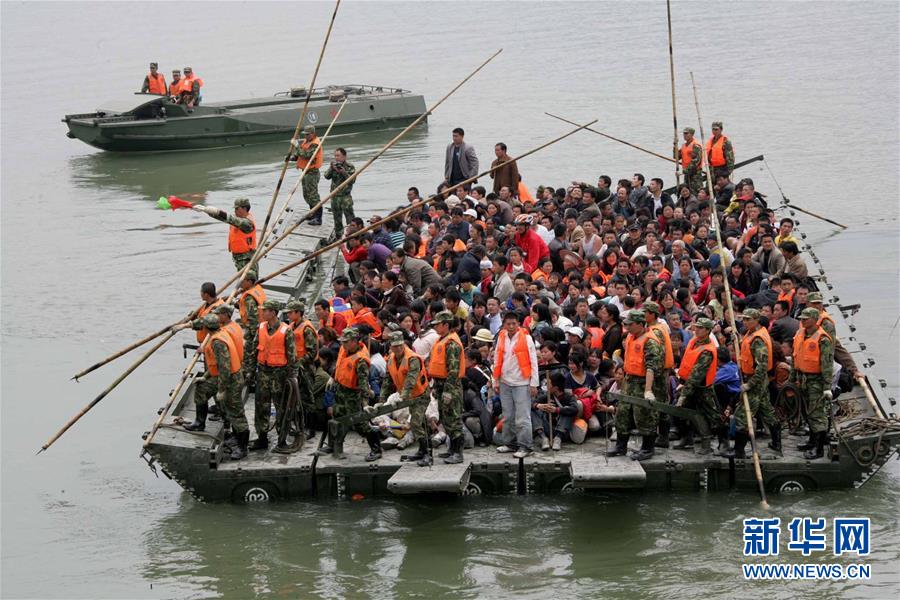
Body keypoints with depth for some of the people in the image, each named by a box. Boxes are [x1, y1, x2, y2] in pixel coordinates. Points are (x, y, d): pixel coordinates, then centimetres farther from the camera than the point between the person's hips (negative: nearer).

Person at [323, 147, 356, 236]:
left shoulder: (350, 167, -4)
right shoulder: (333, 165, 8)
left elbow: (352, 180, -13)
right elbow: (327, 176, -2)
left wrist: (344, 172, -23)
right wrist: (331, 168, -17)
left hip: (345, 196, -5)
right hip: (334, 196, 5)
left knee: (349, 216, -9)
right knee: (337, 218, 13)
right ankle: (338, 235, 25)